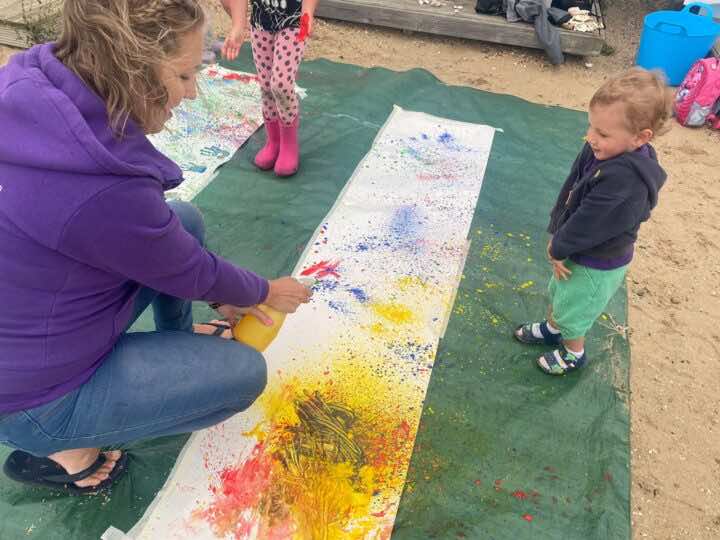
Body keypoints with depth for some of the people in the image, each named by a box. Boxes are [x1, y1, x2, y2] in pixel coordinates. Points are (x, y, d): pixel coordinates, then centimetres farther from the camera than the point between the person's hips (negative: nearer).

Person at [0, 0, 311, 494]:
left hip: (41, 316, 8)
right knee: (246, 373, -1)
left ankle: (176, 342, 28)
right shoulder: (99, 187, -37)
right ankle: (61, 451, 9)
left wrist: (225, 292, 9)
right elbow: (191, 273, -17)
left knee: (186, 219, 6)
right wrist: (266, 292, 4)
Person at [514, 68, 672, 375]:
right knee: (557, 293, 30)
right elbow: (570, 191, -5)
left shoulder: (626, 180, -38)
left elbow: (587, 223, -30)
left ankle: (574, 354, 44)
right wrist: (555, 237, -9)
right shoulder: (603, 151, -12)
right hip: (576, 250, 8)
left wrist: (559, 248, -15)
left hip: (596, 266, -8)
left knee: (571, 309, 16)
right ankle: (552, 329, 58)